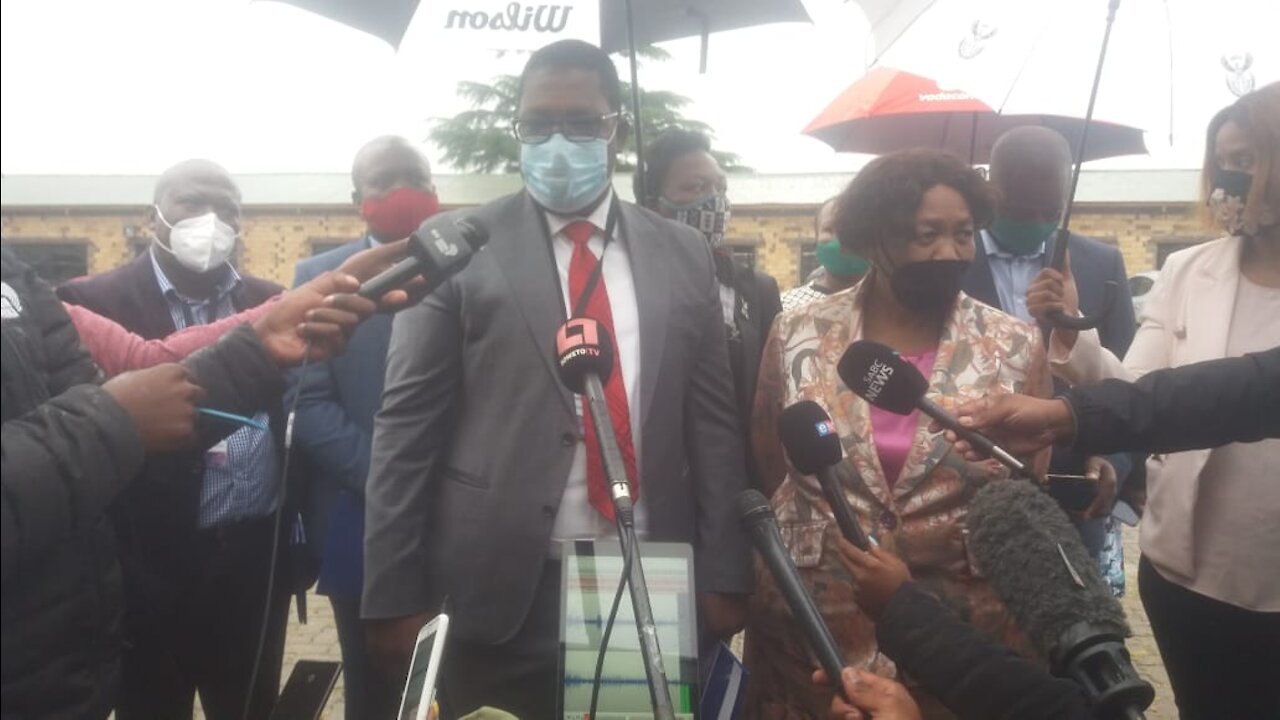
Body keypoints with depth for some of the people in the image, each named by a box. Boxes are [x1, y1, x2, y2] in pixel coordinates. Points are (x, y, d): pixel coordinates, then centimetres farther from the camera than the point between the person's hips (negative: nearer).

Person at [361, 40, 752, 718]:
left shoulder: (683, 254, 6)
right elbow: (406, 426, -4)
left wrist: (723, 576, 2)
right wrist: (394, 597, -6)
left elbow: (712, 420, 6)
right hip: (499, 588, -2)